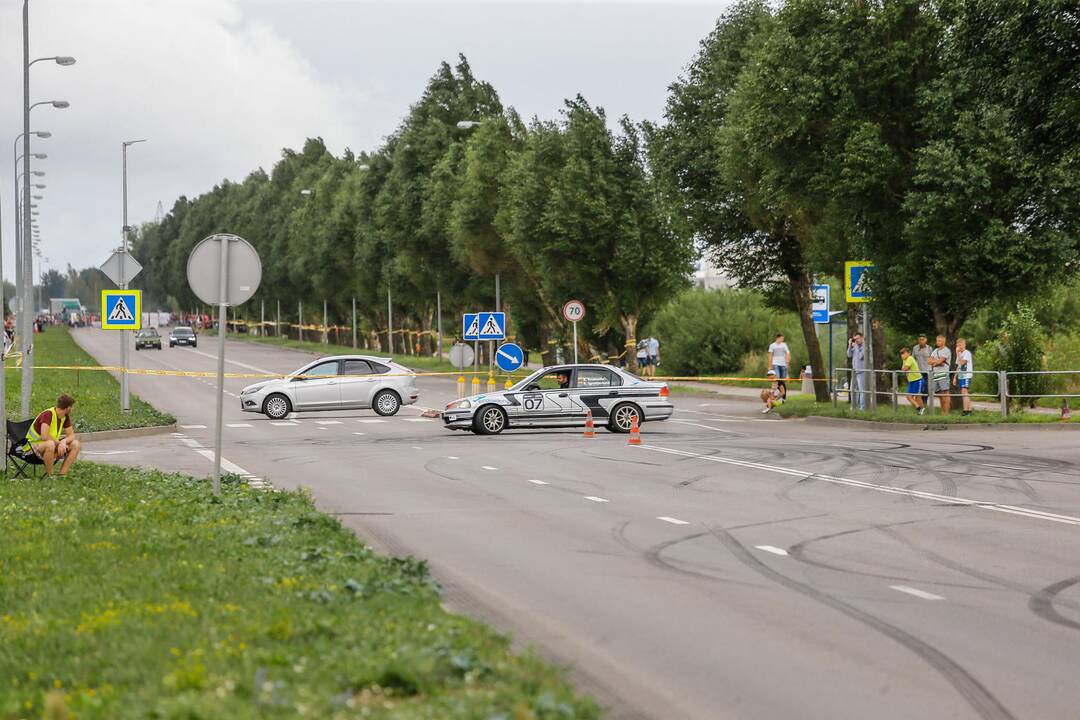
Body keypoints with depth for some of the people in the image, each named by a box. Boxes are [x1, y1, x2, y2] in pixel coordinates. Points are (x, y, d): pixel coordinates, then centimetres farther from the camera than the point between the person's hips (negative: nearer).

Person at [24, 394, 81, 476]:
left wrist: (64, 442, -20)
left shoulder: (65, 417, 1)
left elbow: (71, 435, 3)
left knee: (76, 444, -8)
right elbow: (44, 436, -34)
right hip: (35, 444, -8)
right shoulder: (48, 414, -25)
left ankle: (61, 475, -13)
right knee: (50, 444, -41)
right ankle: (49, 475, -23)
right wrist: (59, 442, -21)